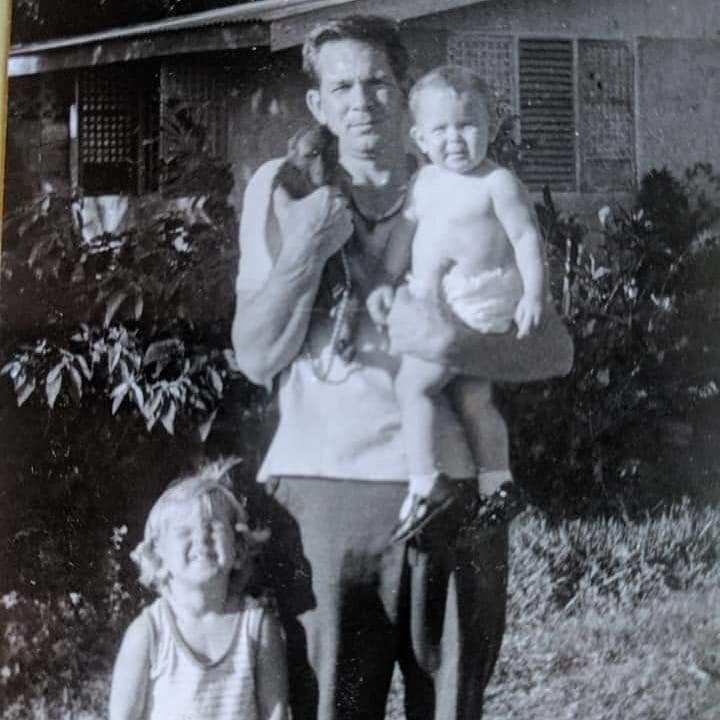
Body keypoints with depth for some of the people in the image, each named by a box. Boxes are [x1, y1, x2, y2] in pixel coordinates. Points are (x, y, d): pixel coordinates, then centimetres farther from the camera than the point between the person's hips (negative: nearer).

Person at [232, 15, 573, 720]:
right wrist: (303, 254, -15)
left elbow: (555, 349, 2)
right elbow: (255, 359, -1)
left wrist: (452, 343, -16)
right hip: (319, 491, -1)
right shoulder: (283, 187, 7)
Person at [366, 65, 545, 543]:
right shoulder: (426, 181, 10)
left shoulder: (497, 183, -11)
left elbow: (527, 238, -12)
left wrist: (534, 294, -19)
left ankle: (426, 484, -6)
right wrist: (386, 282, 8)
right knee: (472, 397, 15)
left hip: (474, 306, -8)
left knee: (413, 382, -12)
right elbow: (406, 232, 15)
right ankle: (498, 484, 27)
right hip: (435, 307, 8)